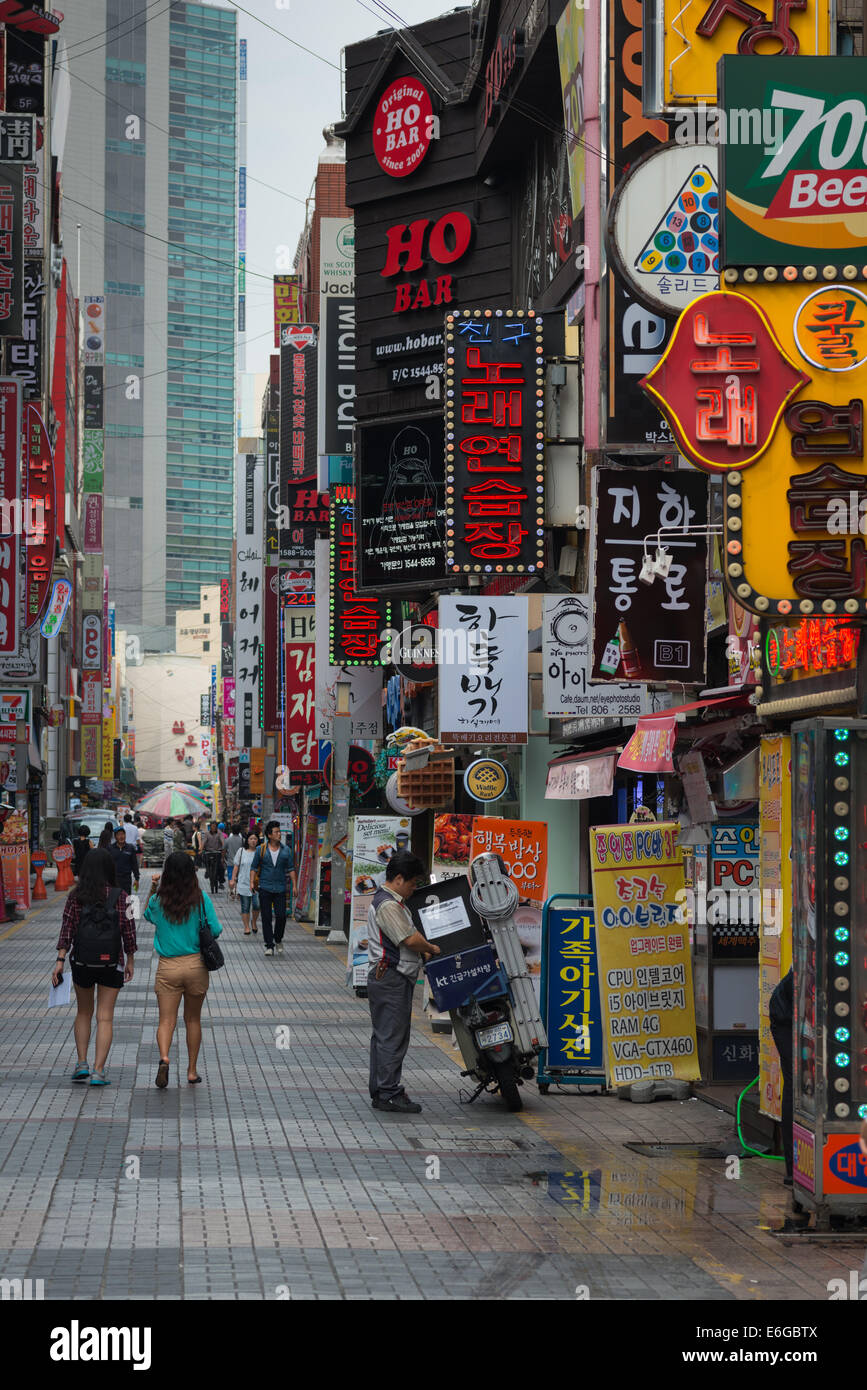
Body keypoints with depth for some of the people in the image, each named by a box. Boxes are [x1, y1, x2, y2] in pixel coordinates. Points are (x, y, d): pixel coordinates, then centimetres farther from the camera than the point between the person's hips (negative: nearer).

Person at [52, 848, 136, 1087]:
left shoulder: (76, 897, -5)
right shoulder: (120, 897, -7)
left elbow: (67, 929, -9)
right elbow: (128, 931, -4)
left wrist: (60, 961, -6)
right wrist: (130, 961, 7)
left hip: (82, 963, 1)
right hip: (111, 964, -1)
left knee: (84, 1013, 21)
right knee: (105, 1017, 3)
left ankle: (82, 1063, 14)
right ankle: (98, 1071, -4)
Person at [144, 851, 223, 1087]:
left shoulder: (158, 901, -4)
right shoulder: (201, 899, -8)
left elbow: (148, 916, 18)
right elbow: (215, 930, -5)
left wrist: (152, 889, 14)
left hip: (168, 967, 0)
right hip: (196, 964, 0)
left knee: (166, 1020, -1)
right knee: (193, 1019, 15)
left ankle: (164, 1057, -28)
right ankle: (192, 1071, 20)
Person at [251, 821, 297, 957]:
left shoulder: (286, 850, 6)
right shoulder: (261, 850, 2)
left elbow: (291, 869, 8)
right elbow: (254, 868, 6)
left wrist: (294, 885, 1)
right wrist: (252, 882, -6)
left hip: (280, 888, 1)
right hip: (264, 888, -1)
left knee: (281, 916, -6)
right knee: (266, 918, -1)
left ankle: (278, 940, 19)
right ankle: (269, 945, 5)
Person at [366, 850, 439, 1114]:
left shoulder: (393, 902, 18)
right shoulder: (387, 905, -18)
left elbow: (410, 935, 27)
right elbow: (411, 939, -21)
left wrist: (424, 948, 12)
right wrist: (432, 949, -4)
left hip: (394, 979, 11)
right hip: (391, 979, -11)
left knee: (383, 1036, 13)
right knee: (392, 1037, -8)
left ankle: (379, 1093, 18)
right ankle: (389, 1094, -6)